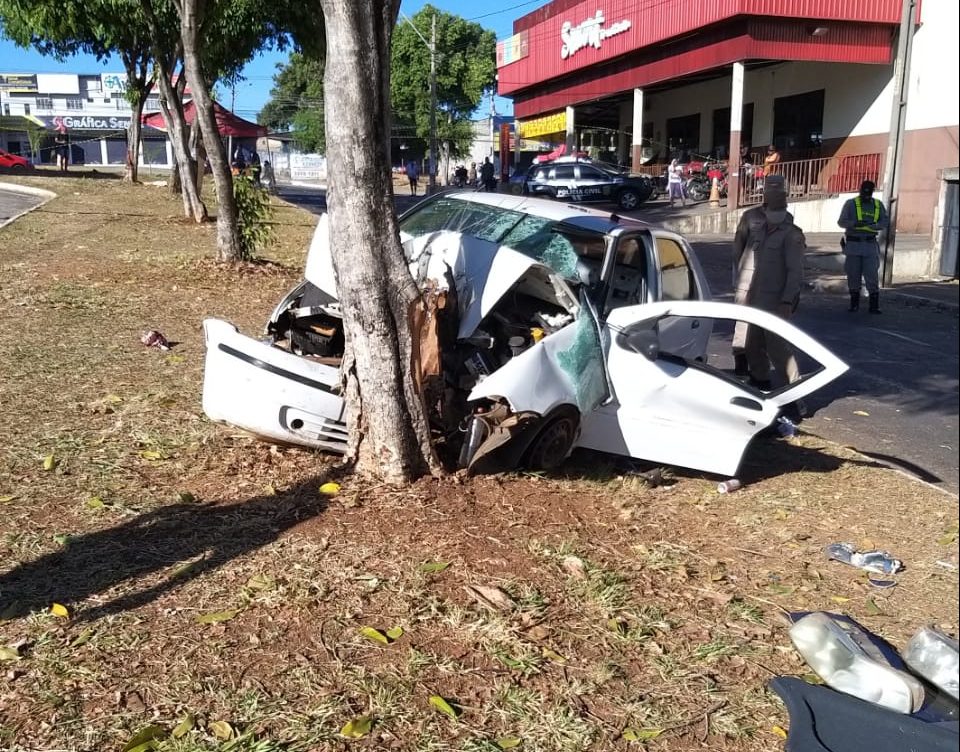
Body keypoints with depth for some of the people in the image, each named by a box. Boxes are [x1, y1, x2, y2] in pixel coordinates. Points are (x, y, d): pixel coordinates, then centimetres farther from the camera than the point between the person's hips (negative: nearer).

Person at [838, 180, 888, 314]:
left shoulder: (878, 205, 7)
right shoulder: (850, 204, 1)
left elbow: (885, 222, 0)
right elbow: (841, 222, -7)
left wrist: (871, 225, -20)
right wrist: (855, 224, -27)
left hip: (870, 245, 1)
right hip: (853, 244, 0)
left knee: (872, 275, -6)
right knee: (853, 275, 5)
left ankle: (874, 305, -3)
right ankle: (854, 303, 17)